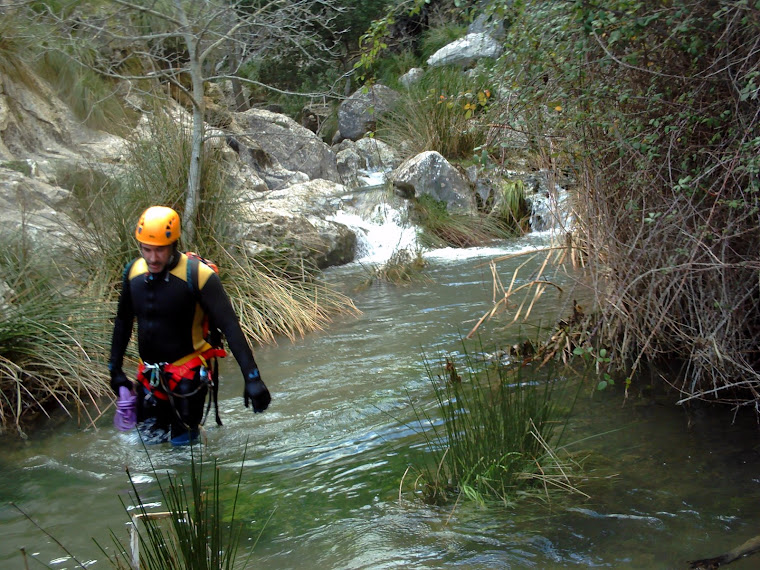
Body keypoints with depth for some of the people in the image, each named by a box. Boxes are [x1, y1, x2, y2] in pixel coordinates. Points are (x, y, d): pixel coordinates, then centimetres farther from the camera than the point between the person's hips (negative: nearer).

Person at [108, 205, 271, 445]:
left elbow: (230, 327, -21)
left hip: (188, 375, -5)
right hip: (149, 376, 5)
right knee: (150, 441, 12)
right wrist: (115, 369, 16)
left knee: (182, 443, 1)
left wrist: (252, 378, -26)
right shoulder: (133, 271, -3)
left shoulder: (198, 275, -20)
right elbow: (123, 322, 13)